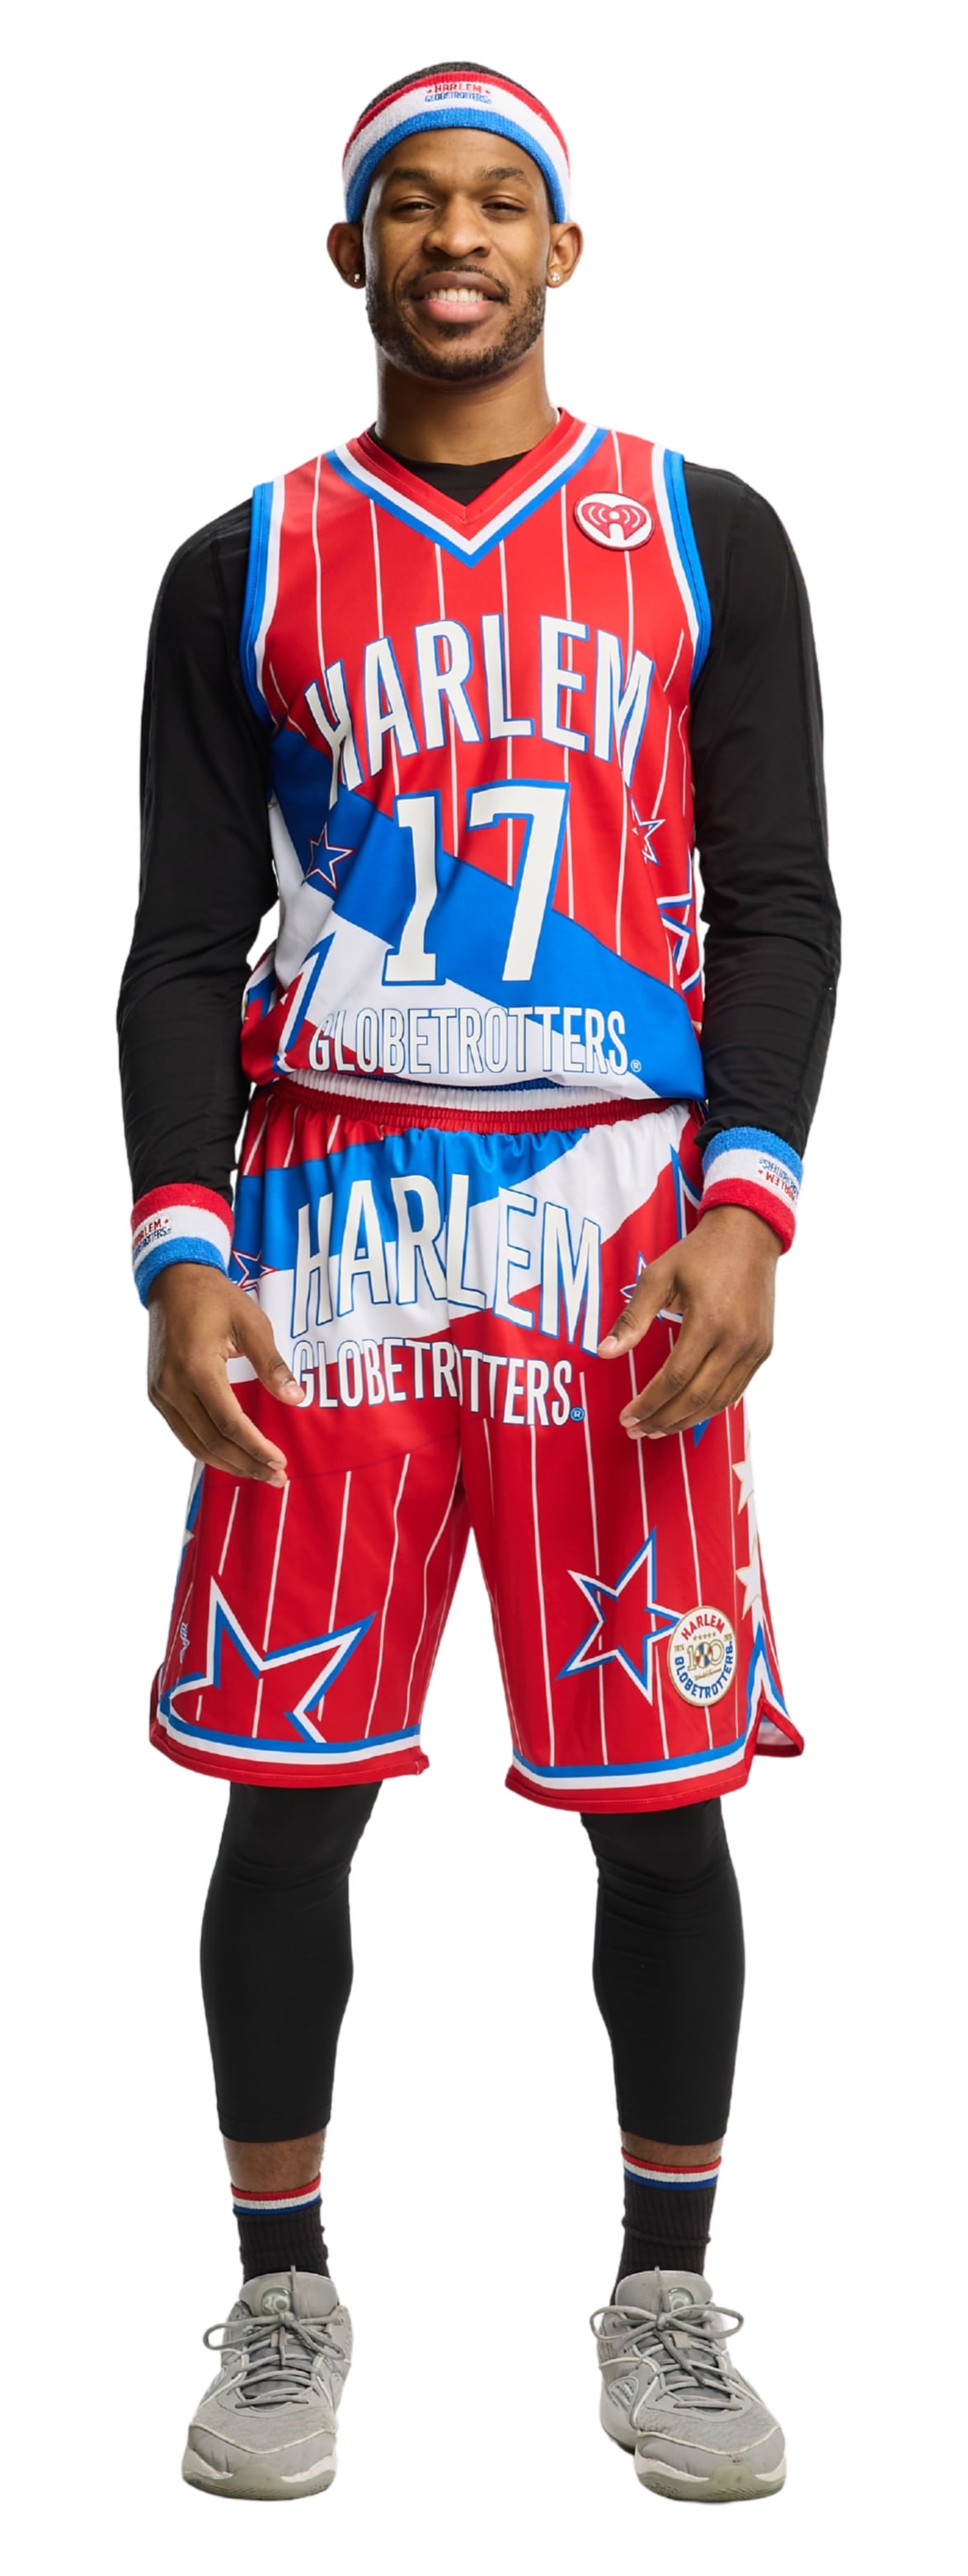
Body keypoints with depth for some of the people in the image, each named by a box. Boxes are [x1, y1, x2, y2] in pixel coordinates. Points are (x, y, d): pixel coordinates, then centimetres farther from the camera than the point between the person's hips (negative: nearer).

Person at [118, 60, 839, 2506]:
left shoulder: (702, 537, 8)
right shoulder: (245, 568, 10)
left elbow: (782, 898, 3)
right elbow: (183, 934, 7)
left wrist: (748, 1207, -11)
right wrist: (177, 1254, -6)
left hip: (624, 1225, 0)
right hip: (327, 1229, 1)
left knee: (660, 1795, 2)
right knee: (290, 1792, 1)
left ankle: (666, 2293, 17)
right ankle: (282, 2291, 16)